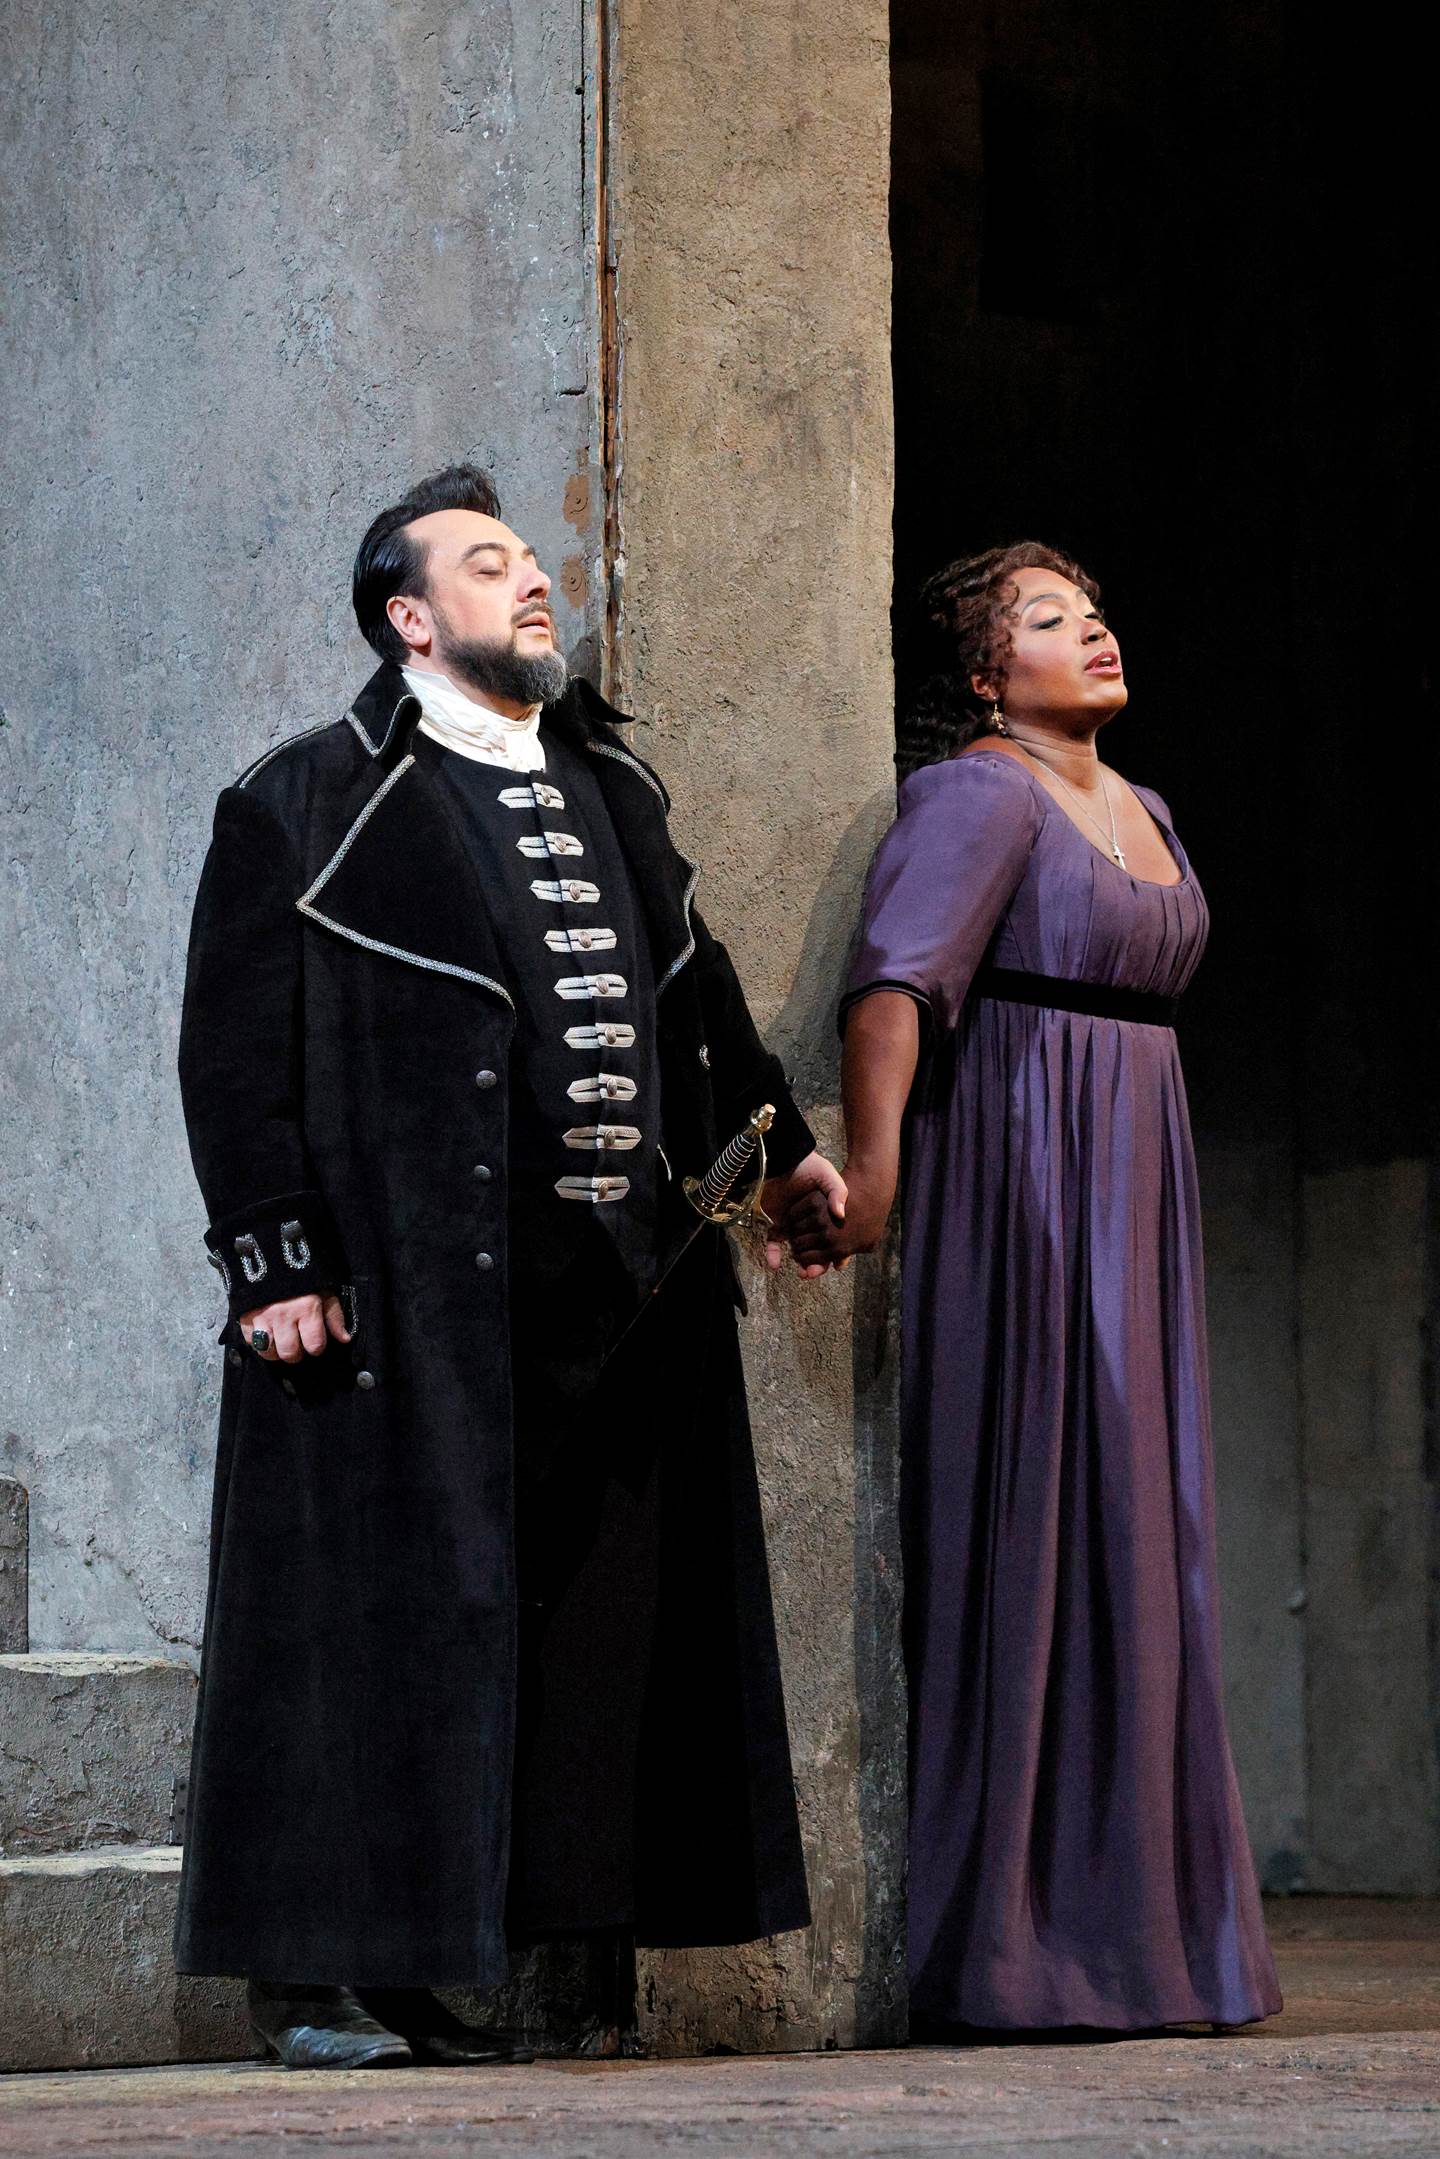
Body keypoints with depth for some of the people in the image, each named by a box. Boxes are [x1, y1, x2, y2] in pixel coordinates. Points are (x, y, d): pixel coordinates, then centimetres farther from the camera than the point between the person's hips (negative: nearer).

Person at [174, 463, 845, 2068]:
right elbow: (236, 1051, -6)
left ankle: (430, 1975, 11)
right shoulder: (309, 805, -1)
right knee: (388, 1615, -5)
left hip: (613, 1296, 7)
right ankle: (319, 1977, 1)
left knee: (585, 1624, 5)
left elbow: (695, 986, 31)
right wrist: (274, 1259, -12)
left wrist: (779, 1141, 24)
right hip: (413, 1295, -7)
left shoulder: (609, 791, 19)